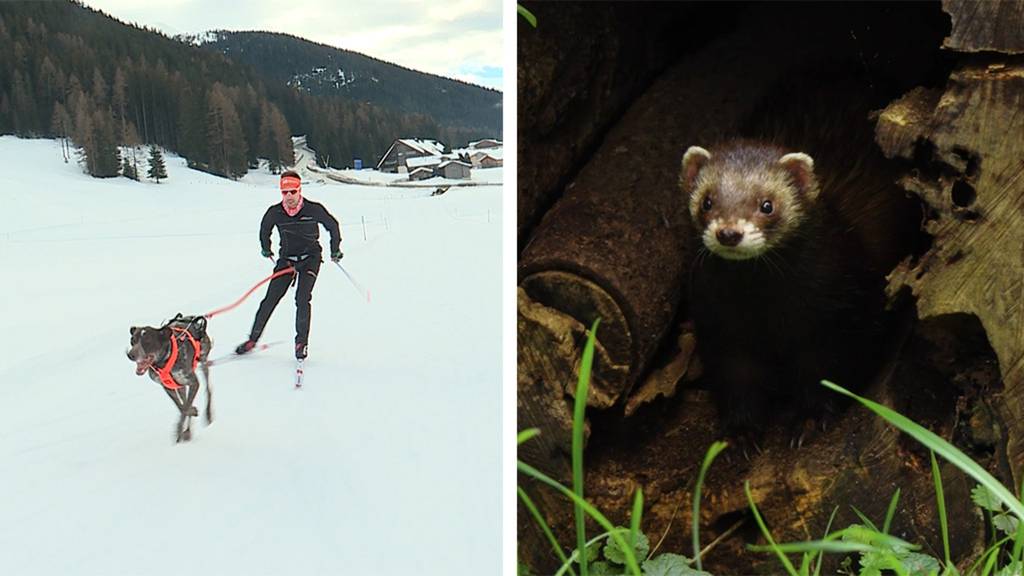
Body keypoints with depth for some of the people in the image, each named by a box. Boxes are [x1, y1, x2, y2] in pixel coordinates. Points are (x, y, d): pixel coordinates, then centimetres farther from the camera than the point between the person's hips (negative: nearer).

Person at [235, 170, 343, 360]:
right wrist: (266, 249, 26)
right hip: (286, 259, 2)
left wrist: (335, 250, 8)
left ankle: (302, 342, -3)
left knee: (302, 299, -16)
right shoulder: (274, 212, -8)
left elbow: (333, 225, 2)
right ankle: (253, 339, 11)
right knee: (270, 299, -2)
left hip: (310, 258, -2)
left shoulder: (313, 209, -14)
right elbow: (265, 228, 15)